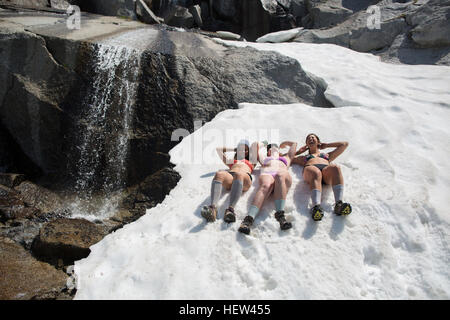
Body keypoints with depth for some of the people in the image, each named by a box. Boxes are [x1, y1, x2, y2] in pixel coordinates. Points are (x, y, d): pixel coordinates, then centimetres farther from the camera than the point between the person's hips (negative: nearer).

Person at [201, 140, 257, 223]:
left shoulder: (251, 162, 42)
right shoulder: (232, 162, 43)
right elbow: (219, 149, 50)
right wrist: (235, 149, 56)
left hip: (245, 177, -1)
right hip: (229, 177, 2)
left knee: (239, 175, -40)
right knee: (219, 174, -36)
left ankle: (230, 210, -62)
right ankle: (212, 208, -59)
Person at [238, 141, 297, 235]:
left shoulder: (286, 158, 45)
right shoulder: (264, 158, 42)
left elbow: (294, 143, 55)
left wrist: (283, 143, 69)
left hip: (283, 174, 1)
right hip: (266, 174, 0)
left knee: (280, 176, -39)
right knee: (265, 185, -38)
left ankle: (280, 215, -55)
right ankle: (249, 219, -58)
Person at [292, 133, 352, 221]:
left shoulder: (327, 155, 44)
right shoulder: (303, 158, 42)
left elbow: (345, 144, 48)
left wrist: (326, 145, 49)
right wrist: (299, 152, 44)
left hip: (326, 169, 1)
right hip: (310, 168, -1)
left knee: (335, 167, -38)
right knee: (316, 173, -41)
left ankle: (338, 204, -55)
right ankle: (316, 207, -65)